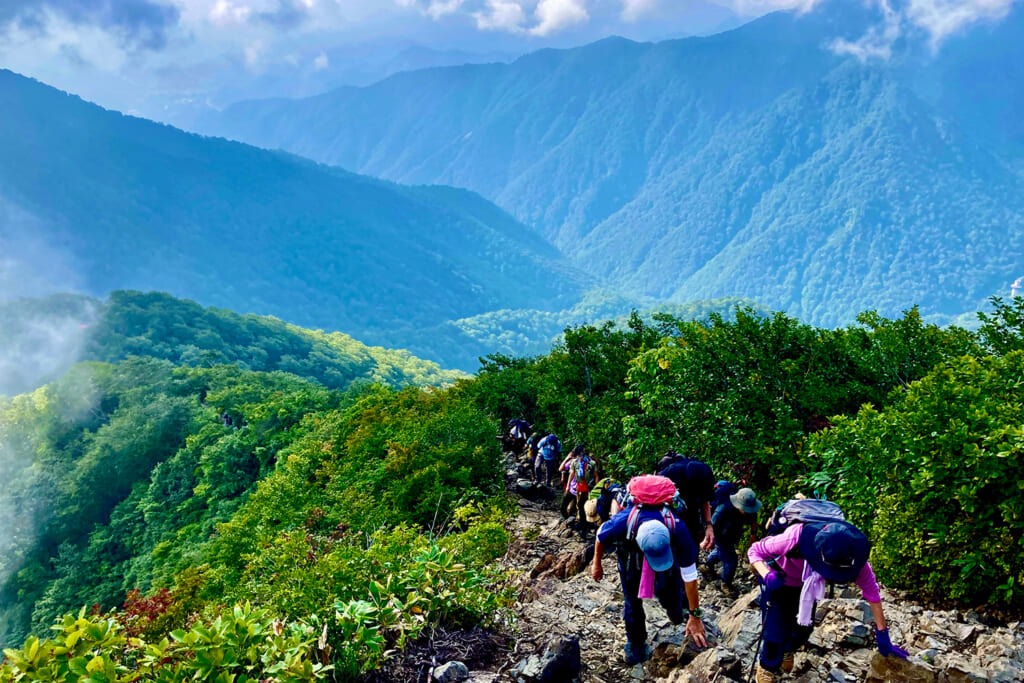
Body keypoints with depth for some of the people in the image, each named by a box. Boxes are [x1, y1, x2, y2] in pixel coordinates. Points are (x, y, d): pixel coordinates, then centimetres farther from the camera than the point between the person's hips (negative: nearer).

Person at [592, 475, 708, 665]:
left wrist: (695, 616, -20)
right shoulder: (621, 524, -46)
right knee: (632, 602, 0)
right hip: (630, 555, 0)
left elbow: (690, 577, -29)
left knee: (670, 594, 4)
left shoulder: (677, 530, -43)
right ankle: (635, 645, 24)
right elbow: (601, 536, -17)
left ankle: (676, 614, 40)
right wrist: (597, 564, 1)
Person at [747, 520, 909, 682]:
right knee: (776, 634, -8)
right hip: (778, 581, -4)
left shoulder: (851, 554, -32)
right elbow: (754, 551, -29)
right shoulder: (796, 537, -43)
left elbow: (871, 590, -18)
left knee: (804, 629, 8)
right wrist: (767, 575, -48)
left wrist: (882, 635, -15)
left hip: (807, 584, 4)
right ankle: (767, 666, 25)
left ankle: (787, 650, 45)